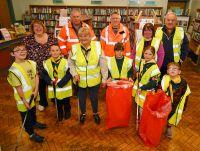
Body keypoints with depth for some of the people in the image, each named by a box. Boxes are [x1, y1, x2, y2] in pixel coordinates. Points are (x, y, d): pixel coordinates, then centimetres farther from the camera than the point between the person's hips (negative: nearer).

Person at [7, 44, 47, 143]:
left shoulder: (31, 63, -7)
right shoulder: (13, 70, -26)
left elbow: (36, 76, -3)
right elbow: (18, 88, -22)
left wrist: (36, 90, -13)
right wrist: (24, 101, -17)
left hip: (33, 94, 6)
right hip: (24, 98, -6)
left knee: (33, 111, 30)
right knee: (26, 116, 14)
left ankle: (34, 123, 58)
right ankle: (32, 134, 35)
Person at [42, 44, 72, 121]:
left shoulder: (65, 62, -16)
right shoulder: (47, 63, -4)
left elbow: (69, 74, -17)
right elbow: (44, 74, -1)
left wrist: (60, 83, -21)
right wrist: (50, 81, -18)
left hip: (64, 88, -2)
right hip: (53, 89, 3)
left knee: (66, 102, 18)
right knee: (57, 104, 20)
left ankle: (67, 112, 46)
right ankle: (60, 114, 45)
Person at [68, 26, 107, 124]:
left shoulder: (97, 46, -14)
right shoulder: (74, 48, -12)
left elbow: (103, 64, -8)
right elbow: (70, 64, 1)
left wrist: (104, 78, -5)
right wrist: (74, 74, -13)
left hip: (94, 79, 0)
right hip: (80, 80, 1)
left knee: (94, 97, 19)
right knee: (81, 98, 21)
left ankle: (95, 113, 48)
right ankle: (83, 113, 50)